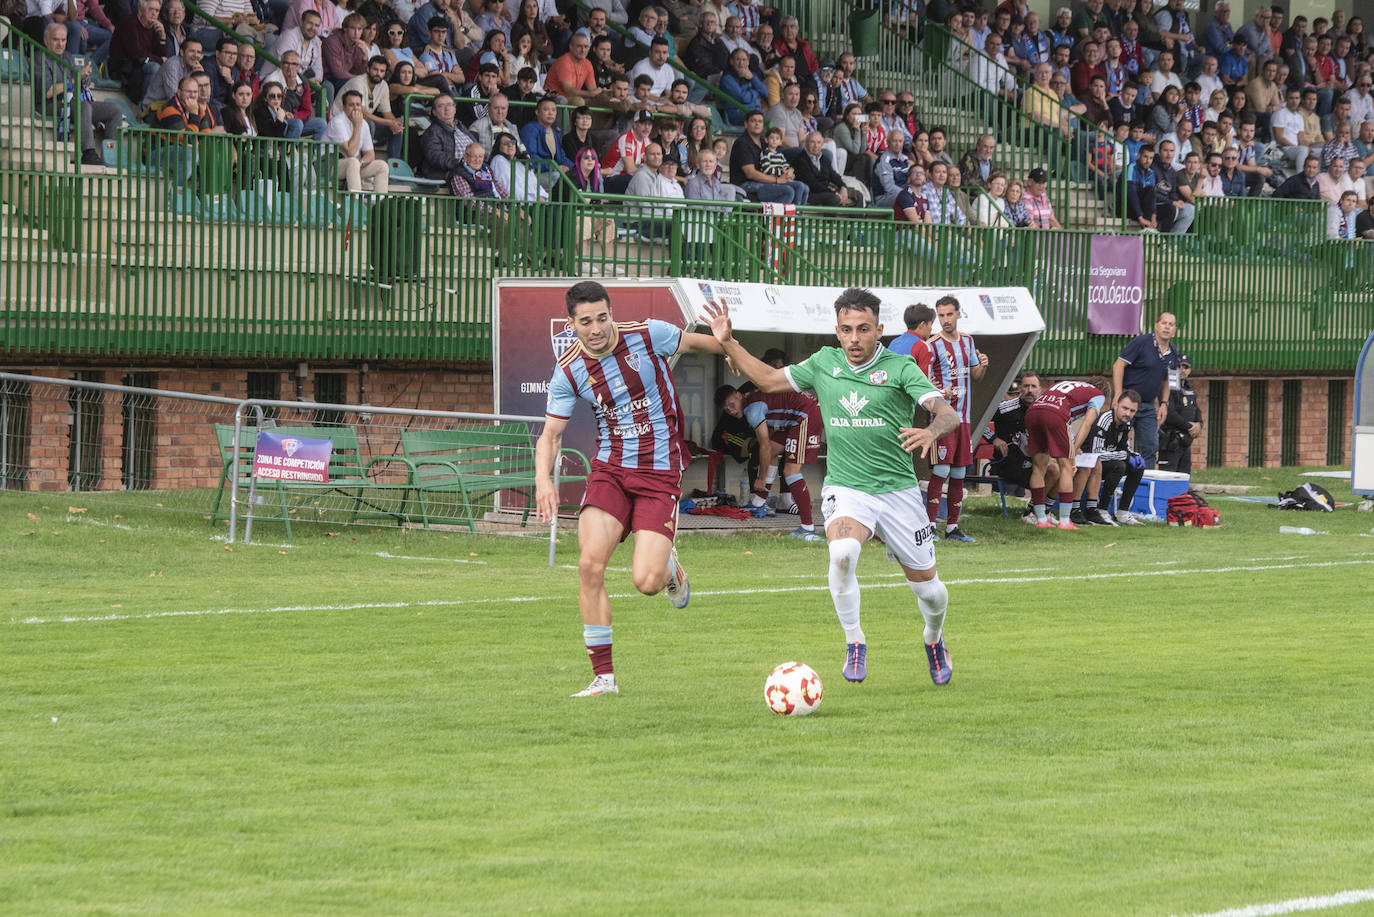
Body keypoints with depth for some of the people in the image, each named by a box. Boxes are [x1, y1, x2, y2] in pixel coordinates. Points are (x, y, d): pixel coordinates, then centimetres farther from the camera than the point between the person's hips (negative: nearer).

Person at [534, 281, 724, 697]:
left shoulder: (647, 334, -10)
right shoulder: (569, 371, -4)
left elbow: (694, 342, 9)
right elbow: (551, 434, 1)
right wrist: (543, 478, -17)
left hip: (660, 472, -2)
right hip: (610, 470, 2)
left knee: (646, 582, -15)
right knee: (591, 563, -17)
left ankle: (670, 567, 26)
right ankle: (603, 676, -5)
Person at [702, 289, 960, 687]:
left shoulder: (900, 368, -6)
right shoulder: (824, 364, 5)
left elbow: (948, 414, -17)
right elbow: (769, 379, 18)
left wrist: (931, 431, -40)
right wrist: (728, 343, 8)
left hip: (899, 491, -1)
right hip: (845, 488, 1)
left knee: (928, 588, 8)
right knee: (842, 553, -32)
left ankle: (934, 639, 43)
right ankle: (854, 643, -13)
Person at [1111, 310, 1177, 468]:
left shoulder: (1173, 354, 9)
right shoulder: (1141, 342, -10)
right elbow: (1118, 365, -12)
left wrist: (1164, 403, 10)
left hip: (1148, 406, 6)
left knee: (1151, 446, 4)